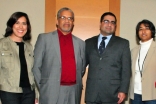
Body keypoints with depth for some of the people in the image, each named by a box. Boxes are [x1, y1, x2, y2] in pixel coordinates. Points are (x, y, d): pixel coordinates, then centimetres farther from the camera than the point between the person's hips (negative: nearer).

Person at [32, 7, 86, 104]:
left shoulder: (80, 43, 11)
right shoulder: (44, 38, 3)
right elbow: (36, 66, 1)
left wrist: (77, 83, 9)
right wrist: (41, 87, -1)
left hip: (74, 92, 3)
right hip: (52, 91, -3)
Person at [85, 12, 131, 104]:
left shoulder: (123, 43, 5)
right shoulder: (89, 43, 11)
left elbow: (126, 70, 0)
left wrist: (123, 90, -7)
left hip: (112, 94, -2)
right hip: (92, 94, 2)